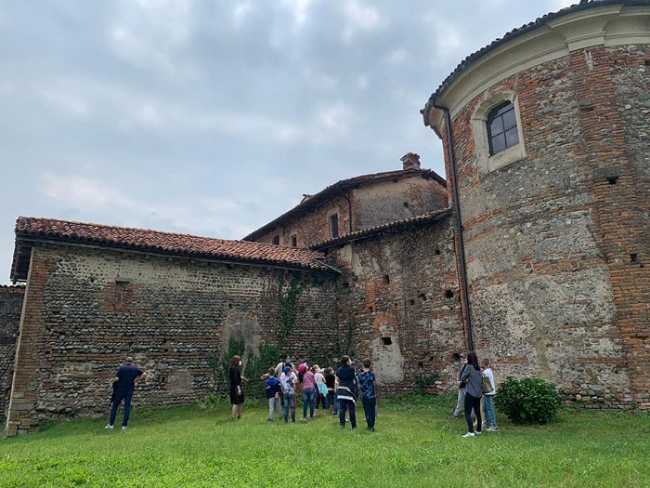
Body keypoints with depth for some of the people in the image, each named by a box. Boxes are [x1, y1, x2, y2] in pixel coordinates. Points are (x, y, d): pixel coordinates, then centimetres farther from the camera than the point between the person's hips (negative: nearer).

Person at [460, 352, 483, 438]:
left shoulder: (469, 367, -11)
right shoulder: (479, 368, 8)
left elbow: (462, 378, -10)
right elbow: (481, 378, 16)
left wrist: (465, 381, 10)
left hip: (470, 393, -7)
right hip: (478, 393, 7)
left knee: (468, 413, -6)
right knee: (477, 412, 16)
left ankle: (470, 432, -12)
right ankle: (478, 430, 25)